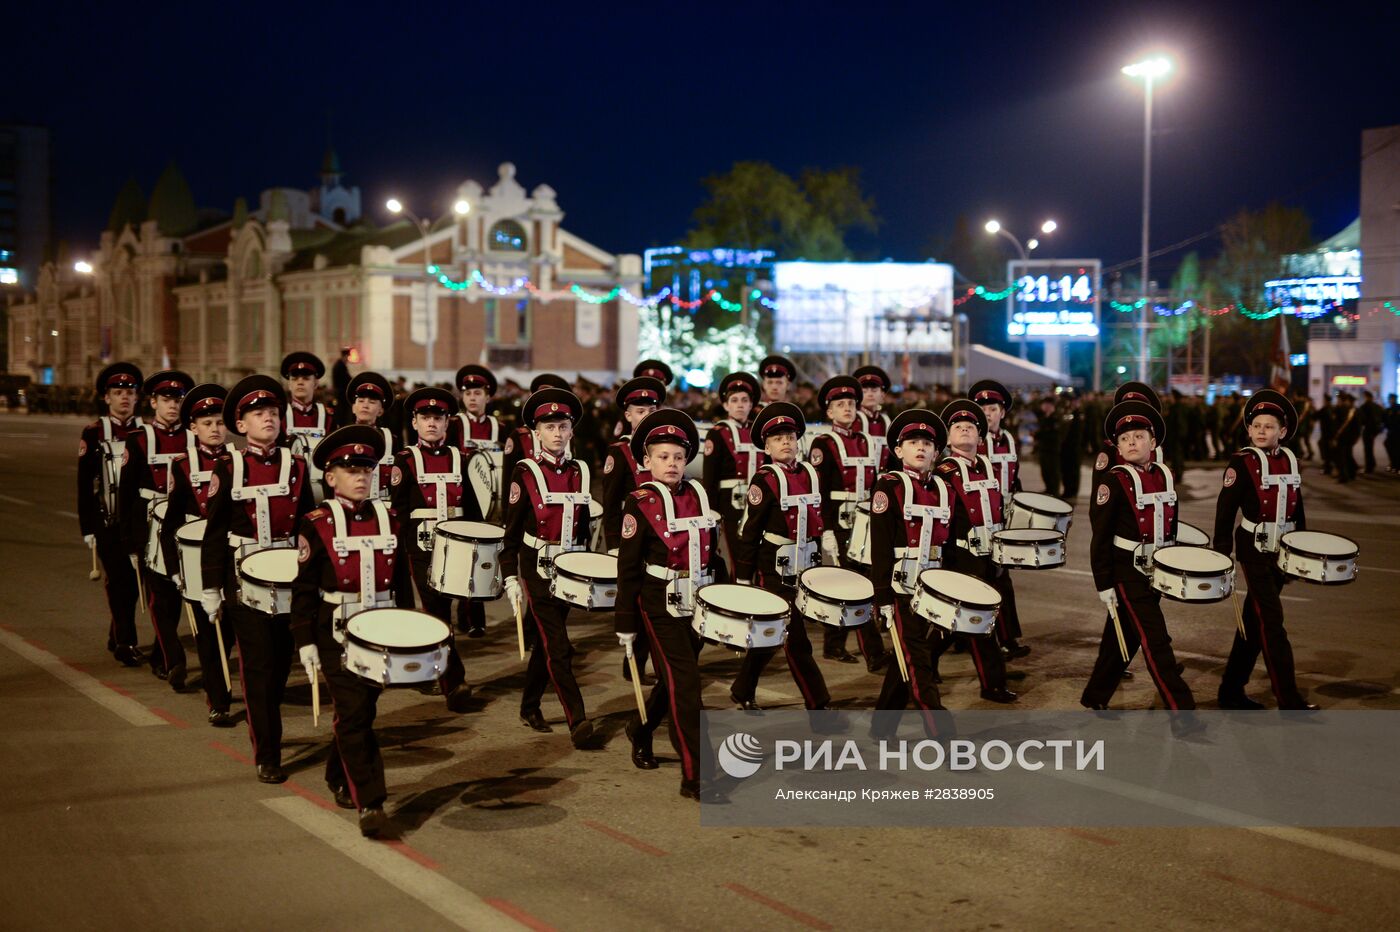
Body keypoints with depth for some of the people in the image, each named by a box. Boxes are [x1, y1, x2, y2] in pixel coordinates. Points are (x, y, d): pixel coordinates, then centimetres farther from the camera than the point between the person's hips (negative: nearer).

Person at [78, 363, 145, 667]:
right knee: (119, 580, -4)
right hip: (108, 522, -3)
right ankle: (126, 644, 2)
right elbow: (85, 485, -1)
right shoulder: (94, 434, -2)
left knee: (132, 581, 8)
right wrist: (88, 529, -5)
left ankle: (117, 638, 26)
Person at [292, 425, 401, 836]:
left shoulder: (388, 519, 6)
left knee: (361, 710, 13)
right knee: (353, 713, -10)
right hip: (336, 633, -4)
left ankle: (339, 778, 36)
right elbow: (304, 590, -5)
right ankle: (369, 803, -8)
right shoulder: (317, 525, -6)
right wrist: (305, 643, -9)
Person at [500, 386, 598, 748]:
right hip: (536, 570, -5)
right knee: (558, 648, -10)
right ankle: (578, 721, -12)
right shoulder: (525, 473, -7)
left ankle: (529, 707, 30)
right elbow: (511, 532, -6)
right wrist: (511, 580, -10)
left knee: (544, 643, 15)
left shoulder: (579, 472, 7)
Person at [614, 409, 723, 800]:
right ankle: (695, 776, -8)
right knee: (684, 681, -10)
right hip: (660, 606, -6)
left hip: (698, 603, 6)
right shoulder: (640, 503, -8)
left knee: (675, 679, 17)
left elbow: (712, 552, 16)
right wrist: (625, 625, -8)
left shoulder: (699, 495, 8)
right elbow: (628, 569, -8)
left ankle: (640, 730, 44)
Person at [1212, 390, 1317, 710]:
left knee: (1254, 621, 12)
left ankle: (1231, 691, 21)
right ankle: (1289, 701, -8)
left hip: (1281, 552, 6)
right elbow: (1226, 511, -10)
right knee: (1272, 621, -9)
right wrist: (1221, 555, -13)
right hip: (1254, 552, -6)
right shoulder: (1242, 463, -10)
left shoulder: (1290, 460, 8)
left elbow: (1297, 508, 16)